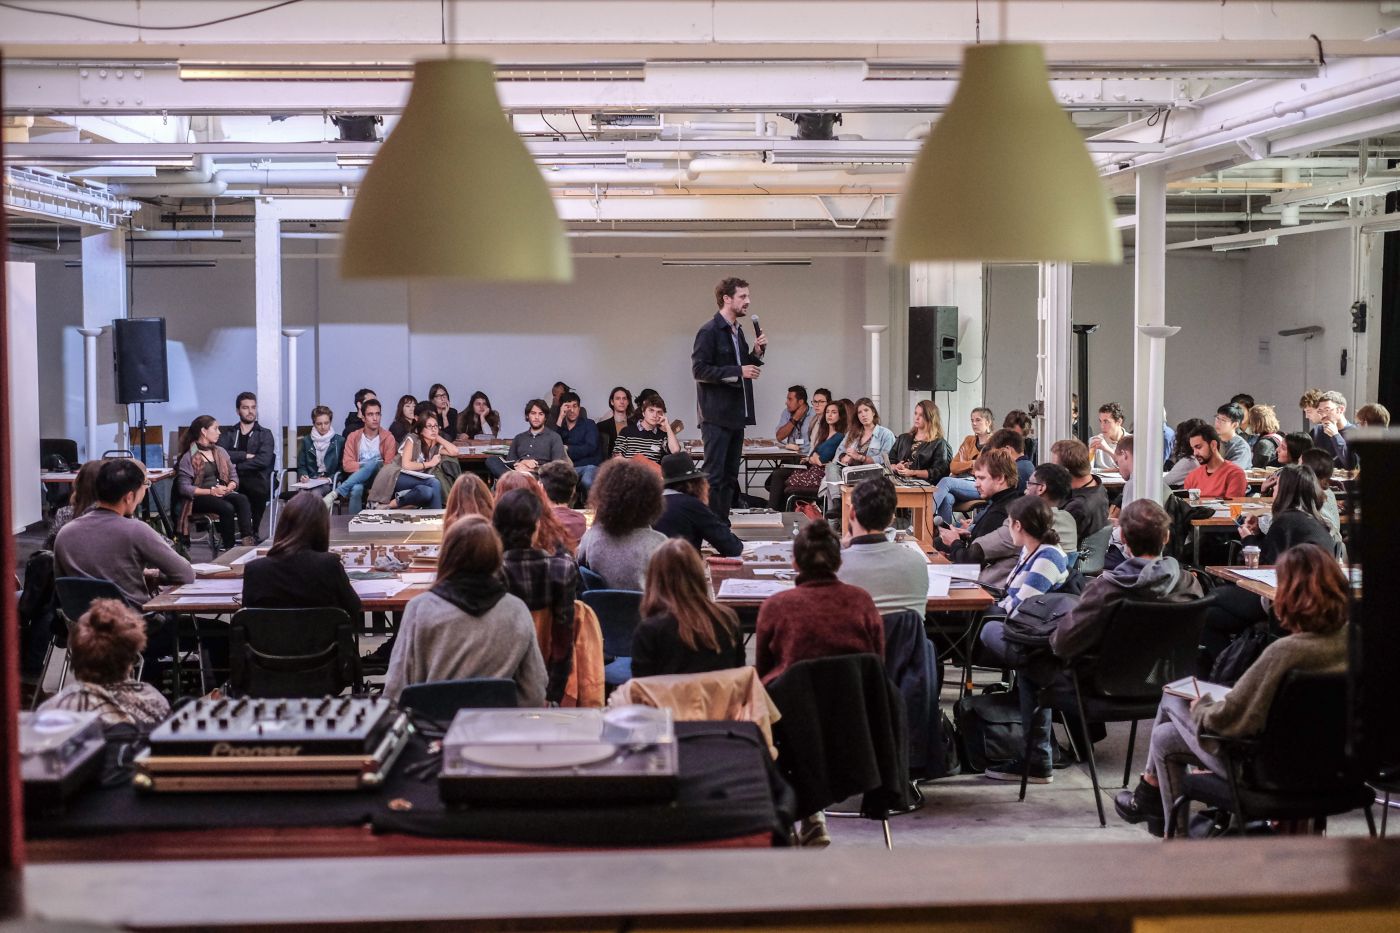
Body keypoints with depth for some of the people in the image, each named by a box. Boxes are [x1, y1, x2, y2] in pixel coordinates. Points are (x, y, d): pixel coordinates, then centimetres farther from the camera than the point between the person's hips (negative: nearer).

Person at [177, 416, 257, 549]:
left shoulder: (220, 452, 17)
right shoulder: (189, 457, -2)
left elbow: (234, 476, 16)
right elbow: (184, 488, -10)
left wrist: (230, 487, -8)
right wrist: (211, 491, -18)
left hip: (222, 494, 5)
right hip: (199, 498, -5)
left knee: (242, 499, -28)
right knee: (227, 507, -34)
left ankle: (247, 540, -46)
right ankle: (229, 547, -29)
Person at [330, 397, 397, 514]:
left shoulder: (388, 437, 5)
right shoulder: (353, 437, 9)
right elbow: (347, 465, -1)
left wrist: (369, 466, -16)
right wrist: (365, 466, -15)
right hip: (357, 480, 0)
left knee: (373, 463, -36)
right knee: (356, 489, -39)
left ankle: (336, 493, -35)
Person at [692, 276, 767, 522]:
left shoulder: (737, 331, 15)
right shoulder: (709, 332, -10)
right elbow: (699, 369, -17)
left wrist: (756, 353, 5)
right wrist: (738, 372, -19)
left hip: (735, 414, 8)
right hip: (716, 416, -8)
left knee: (730, 475, 10)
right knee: (714, 475, -6)